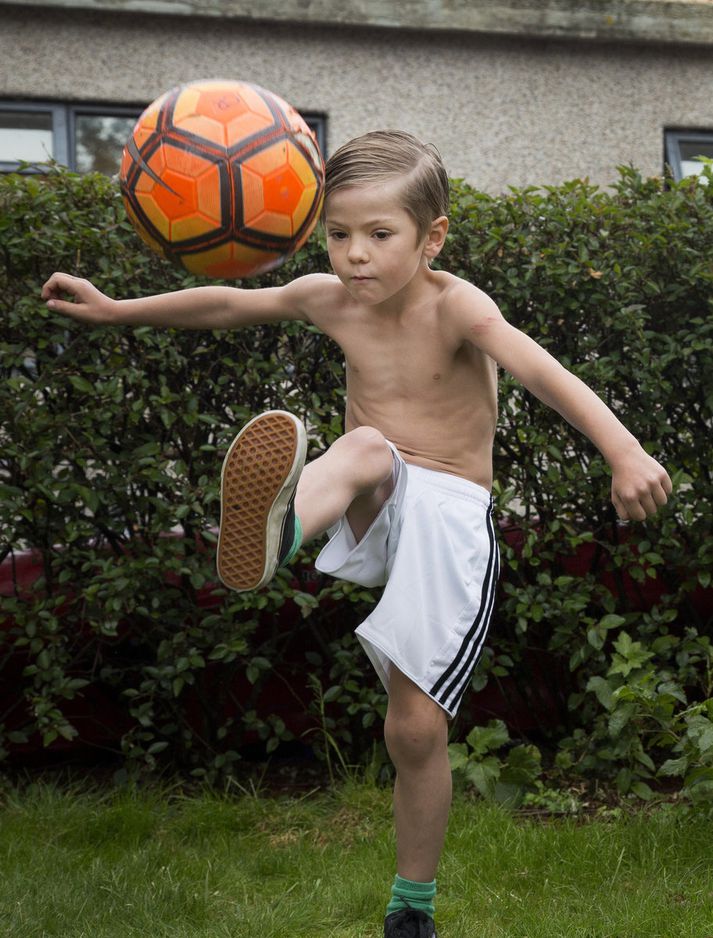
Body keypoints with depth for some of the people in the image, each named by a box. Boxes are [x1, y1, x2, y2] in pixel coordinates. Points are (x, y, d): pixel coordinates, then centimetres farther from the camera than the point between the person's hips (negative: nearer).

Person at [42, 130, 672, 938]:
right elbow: (226, 305, 16)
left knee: (416, 727, -4)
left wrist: (624, 453, -48)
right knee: (367, 448, -35)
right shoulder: (329, 300, 1)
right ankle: (274, 533, -71)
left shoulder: (456, 306, -16)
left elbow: (539, 369, -33)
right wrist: (115, 310, 21)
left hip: (451, 515, -3)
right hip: (374, 508, 3)